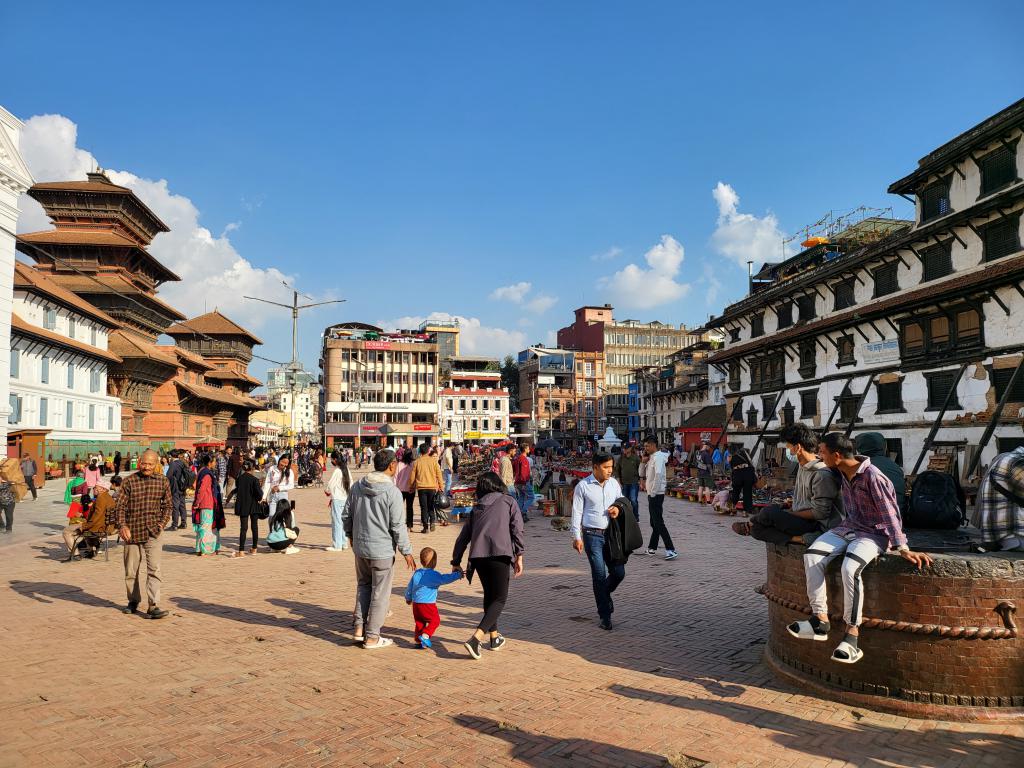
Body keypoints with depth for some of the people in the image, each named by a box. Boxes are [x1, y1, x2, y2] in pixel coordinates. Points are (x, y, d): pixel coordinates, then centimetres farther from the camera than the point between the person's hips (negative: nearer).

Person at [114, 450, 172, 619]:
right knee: (131, 571, 12)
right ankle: (133, 601, 32)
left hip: (153, 532, 0)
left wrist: (162, 524, -1)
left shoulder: (163, 482, 3)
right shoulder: (129, 481, -1)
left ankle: (154, 606, -11)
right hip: (132, 532, 1)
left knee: (154, 569, -10)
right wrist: (122, 526, -16)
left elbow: (167, 506, 12)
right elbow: (120, 506, -2)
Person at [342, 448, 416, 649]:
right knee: (380, 593, 6)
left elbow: (346, 515, 9)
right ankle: (372, 637, 13)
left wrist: (351, 535, 27)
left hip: (360, 547, 6)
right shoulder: (392, 492, -17)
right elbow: (397, 526, -16)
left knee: (363, 586, 23)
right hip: (382, 550, -6)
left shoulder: (357, 487, 1)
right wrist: (407, 552, -7)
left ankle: (359, 628, 23)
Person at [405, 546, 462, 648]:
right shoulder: (433, 575, -13)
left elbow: (409, 587, 18)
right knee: (435, 620, 5)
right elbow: (445, 579, -22)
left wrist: (408, 598, 34)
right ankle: (425, 635, -8)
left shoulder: (417, 573, 9)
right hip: (428, 604, -7)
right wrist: (458, 574, -16)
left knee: (419, 622, 15)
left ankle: (418, 640, 15)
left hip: (416, 603, 7)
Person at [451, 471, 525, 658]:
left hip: (477, 555, 4)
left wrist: (456, 562, 32)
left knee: (489, 594, 23)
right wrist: (519, 556, 2)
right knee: (500, 599, 4)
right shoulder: (508, 501, 17)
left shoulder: (476, 507, 26)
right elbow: (517, 529, 3)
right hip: (499, 553, -4)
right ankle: (475, 638, -13)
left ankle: (494, 637, 31)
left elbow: (463, 537, 25)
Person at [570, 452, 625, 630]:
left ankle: (603, 594, 35)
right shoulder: (583, 486, -7)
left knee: (619, 572, 4)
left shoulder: (614, 483, 6)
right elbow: (577, 512, -4)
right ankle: (605, 615, 10)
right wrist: (577, 537, -7)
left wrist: (618, 509, -4)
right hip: (592, 535, -4)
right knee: (600, 575, -2)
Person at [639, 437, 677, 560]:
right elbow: (643, 472, 23)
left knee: (658, 523, -11)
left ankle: (671, 550, -13)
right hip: (652, 494, 10)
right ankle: (652, 547, 25)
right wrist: (644, 461, 5)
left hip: (656, 494, -10)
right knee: (654, 523, 16)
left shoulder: (658, 457, -16)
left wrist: (653, 492, -24)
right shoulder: (652, 457, 15)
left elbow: (658, 474, -30)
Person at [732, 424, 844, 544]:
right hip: (801, 521, 10)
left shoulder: (822, 475, -20)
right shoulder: (802, 467, 13)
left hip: (817, 528, -10)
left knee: (770, 513, -30)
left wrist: (789, 514, -14)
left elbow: (820, 513, -20)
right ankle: (798, 539, -19)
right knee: (756, 529, -10)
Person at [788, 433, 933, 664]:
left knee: (850, 567, -35)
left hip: (874, 533, -7)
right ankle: (820, 619, -18)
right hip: (848, 527, 7)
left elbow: (889, 512, -19)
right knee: (812, 555, -19)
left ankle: (852, 634, -27)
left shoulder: (872, 476, -19)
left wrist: (902, 548, -23)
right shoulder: (841, 472, 5)